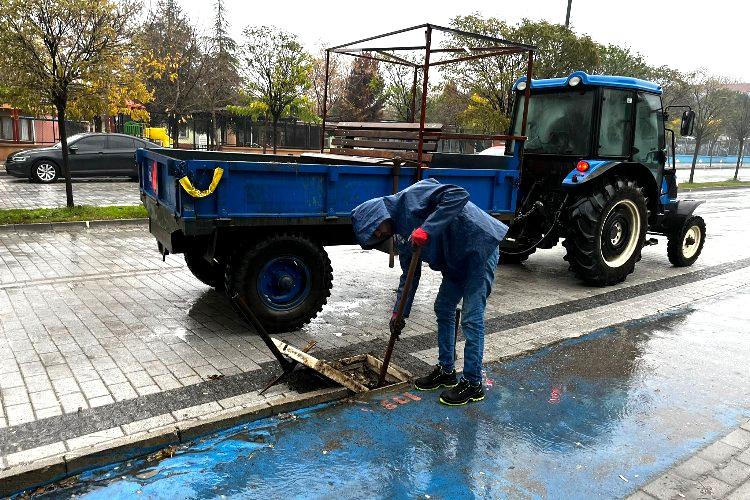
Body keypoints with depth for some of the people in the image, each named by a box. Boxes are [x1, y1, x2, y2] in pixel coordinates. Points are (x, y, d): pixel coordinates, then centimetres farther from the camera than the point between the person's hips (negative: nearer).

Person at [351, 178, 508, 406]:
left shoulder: (410, 197, -19)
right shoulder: (401, 234, 8)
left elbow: (458, 195, -30)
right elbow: (409, 275, 14)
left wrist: (427, 229, -34)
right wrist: (400, 312, 11)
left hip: (480, 247, -10)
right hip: (457, 259, 10)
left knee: (471, 318, -7)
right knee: (443, 309, 15)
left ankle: (473, 384, 5)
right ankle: (446, 370, 29)